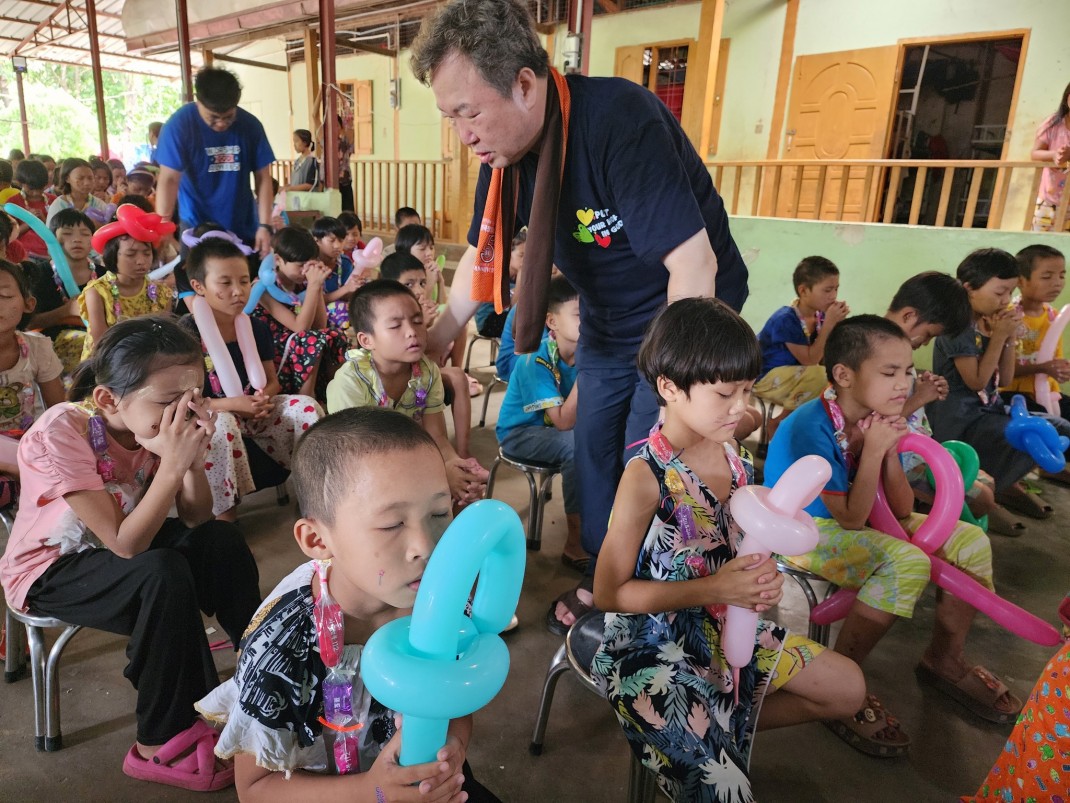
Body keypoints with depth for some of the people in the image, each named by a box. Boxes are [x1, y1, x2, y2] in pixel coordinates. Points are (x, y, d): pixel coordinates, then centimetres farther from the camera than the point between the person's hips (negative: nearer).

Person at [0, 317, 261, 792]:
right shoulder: (61, 433, -30)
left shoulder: (155, 422, -14)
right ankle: (163, 744, -15)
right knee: (163, 574, -32)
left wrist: (193, 459, -29)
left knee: (221, 541, -18)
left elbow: (196, 521, -13)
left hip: (115, 551, 5)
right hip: (47, 571, -5)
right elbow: (124, 544, -31)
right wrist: (171, 465, -37)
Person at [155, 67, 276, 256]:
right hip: (197, 228, -2)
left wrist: (265, 225, -10)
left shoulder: (250, 125, -4)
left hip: (244, 228, 2)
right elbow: (169, 179, -16)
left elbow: (263, 178, -1)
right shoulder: (179, 125, -11)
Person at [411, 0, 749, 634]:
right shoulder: (504, 147, -8)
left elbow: (693, 262, -34)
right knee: (595, 447, 11)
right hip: (606, 320, 7)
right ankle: (601, 581, 31)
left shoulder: (619, 121, -32)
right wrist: (434, 344, 5)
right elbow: (483, 253, 5)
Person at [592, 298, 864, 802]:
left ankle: (727, 727, 20)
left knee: (848, 689, 13)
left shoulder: (733, 458, -5)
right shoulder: (647, 476, -25)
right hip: (654, 646, -7)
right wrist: (713, 589, -25)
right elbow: (609, 593, -20)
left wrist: (763, 578, -4)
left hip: (726, 628, 7)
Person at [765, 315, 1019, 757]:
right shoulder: (811, 427, -27)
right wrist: (873, 450, -27)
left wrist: (891, 451, -17)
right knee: (908, 563, -32)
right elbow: (851, 518, -25)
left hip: (853, 520, 8)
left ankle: (945, 658, 20)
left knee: (971, 541, 2)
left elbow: (901, 512, -3)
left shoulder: (878, 420, -6)